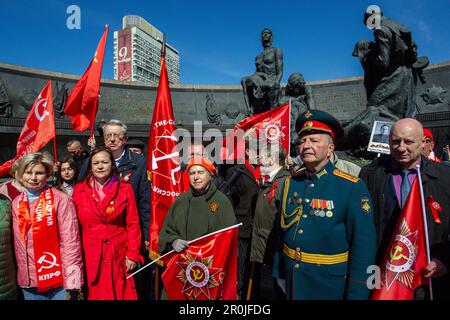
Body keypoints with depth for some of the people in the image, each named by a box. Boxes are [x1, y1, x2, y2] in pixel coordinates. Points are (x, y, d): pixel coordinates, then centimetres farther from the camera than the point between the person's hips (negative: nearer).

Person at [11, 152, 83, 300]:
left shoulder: (61, 200, -11)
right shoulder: (16, 203, 5)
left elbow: (70, 241, -13)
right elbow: (17, 242, 10)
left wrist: (72, 280, -15)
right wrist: (21, 274, 8)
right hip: (28, 282, 4)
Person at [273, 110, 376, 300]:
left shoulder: (353, 188, -15)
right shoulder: (290, 183, -2)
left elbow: (363, 247, -15)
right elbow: (281, 231, 4)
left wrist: (356, 294, -14)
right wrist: (279, 274, 7)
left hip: (330, 286, -4)